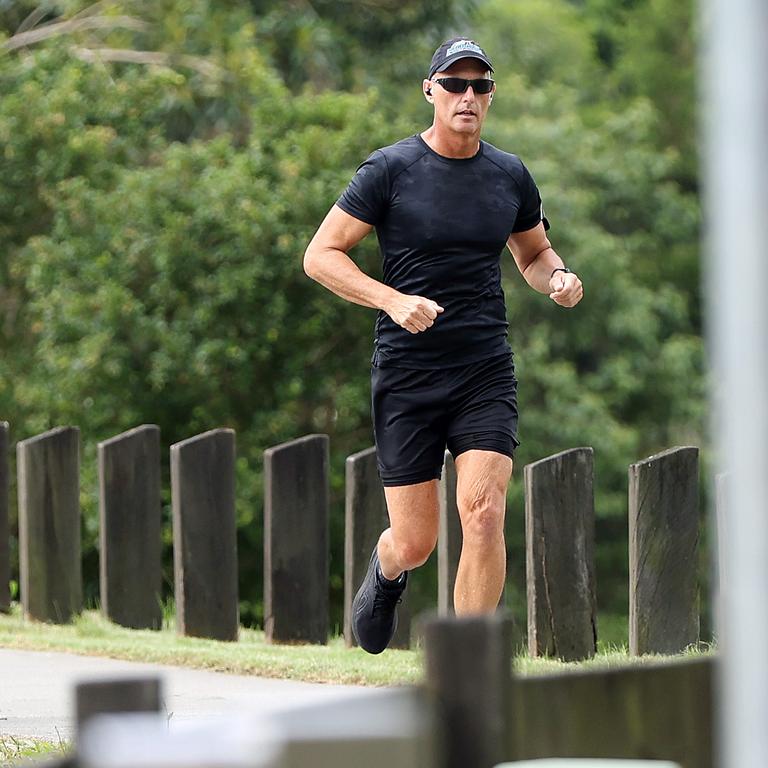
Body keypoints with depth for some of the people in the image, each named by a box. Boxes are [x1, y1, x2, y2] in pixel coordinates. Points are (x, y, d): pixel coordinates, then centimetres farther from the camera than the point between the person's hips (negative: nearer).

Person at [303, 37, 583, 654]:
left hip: (487, 374, 2)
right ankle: (386, 572, 40)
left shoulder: (510, 175, 8)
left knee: (484, 513, -17)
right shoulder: (392, 169, -3)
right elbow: (320, 255, -4)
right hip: (406, 376, -2)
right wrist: (393, 300, -18)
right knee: (415, 543, 1)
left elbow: (534, 253, 25)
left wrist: (558, 278, 1)